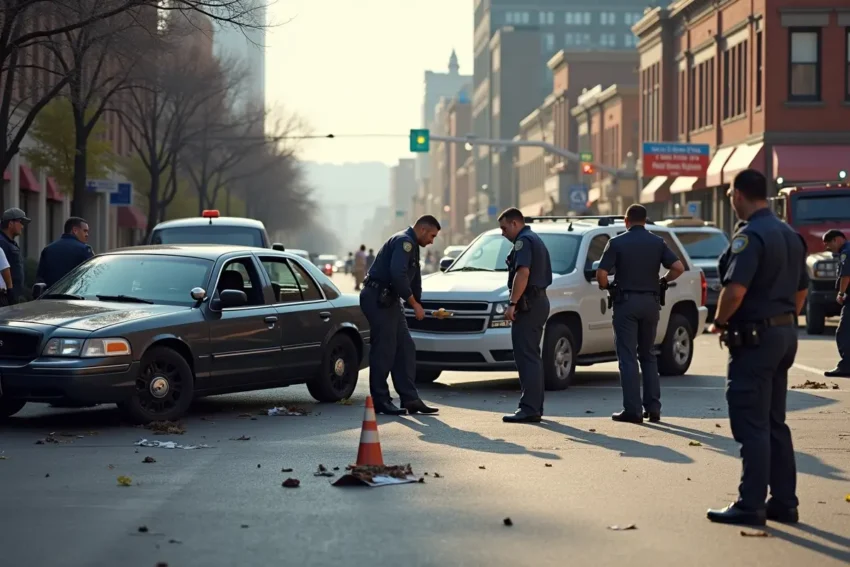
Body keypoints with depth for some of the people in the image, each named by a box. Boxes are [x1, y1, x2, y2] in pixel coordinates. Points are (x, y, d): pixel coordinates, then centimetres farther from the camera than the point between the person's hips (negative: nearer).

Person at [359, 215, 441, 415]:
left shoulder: (411, 245, 21)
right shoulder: (404, 241, -14)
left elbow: (414, 277, 28)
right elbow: (398, 274, -25)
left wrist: (418, 303, 24)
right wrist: (414, 303, -19)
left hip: (389, 300, 11)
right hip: (377, 299, -11)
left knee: (405, 348, 8)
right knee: (384, 350, -8)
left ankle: (410, 399, 9)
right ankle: (380, 400, -2)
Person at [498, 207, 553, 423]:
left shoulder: (523, 241, -12)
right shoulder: (535, 240, 22)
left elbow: (523, 272, -25)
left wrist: (512, 304, -26)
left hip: (527, 304, -11)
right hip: (539, 302, 11)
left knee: (526, 357, -11)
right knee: (532, 357, 14)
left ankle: (529, 408, -15)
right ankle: (535, 406, 18)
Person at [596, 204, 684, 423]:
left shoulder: (617, 242, -4)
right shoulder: (657, 242, 5)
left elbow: (601, 273, -13)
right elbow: (678, 267, -6)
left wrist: (607, 287, 7)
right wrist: (663, 281, 10)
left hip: (626, 302, -4)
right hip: (651, 303, 4)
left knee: (628, 357, -1)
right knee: (648, 356, 15)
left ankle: (632, 410, -5)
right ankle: (653, 409, 10)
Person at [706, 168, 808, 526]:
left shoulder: (750, 236, -17)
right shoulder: (790, 236, 13)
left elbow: (735, 290, -26)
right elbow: (801, 289, 19)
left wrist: (719, 322, -11)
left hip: (755, 338, -9)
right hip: (785, 333, 9)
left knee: (751, 426, -5)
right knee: (775, 423, 14)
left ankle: (751, 506, -4)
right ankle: (784, 503, 17)